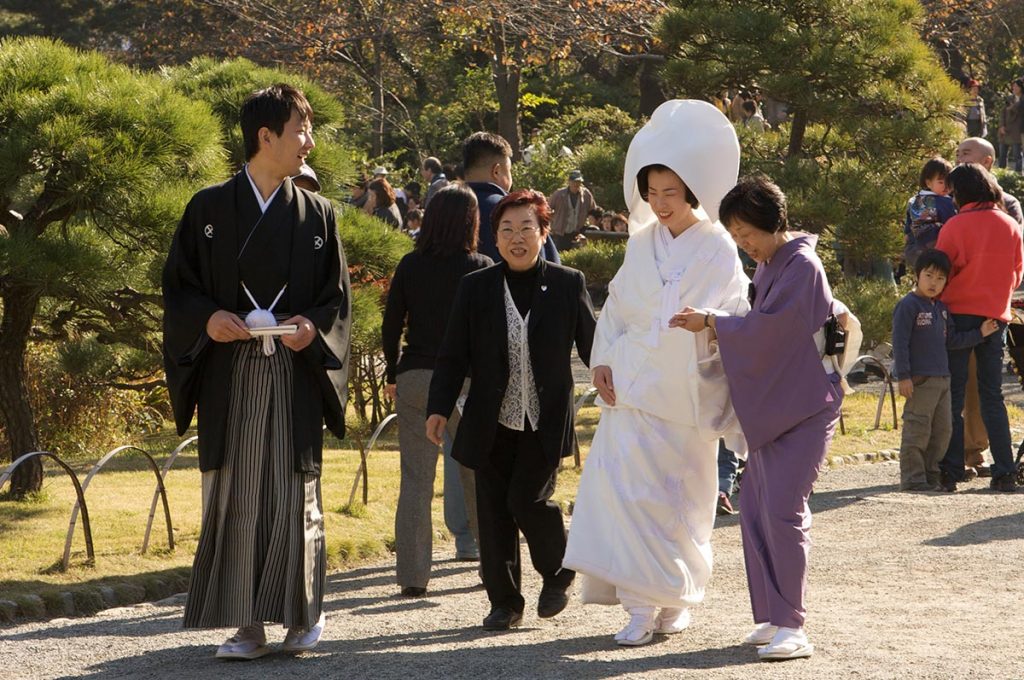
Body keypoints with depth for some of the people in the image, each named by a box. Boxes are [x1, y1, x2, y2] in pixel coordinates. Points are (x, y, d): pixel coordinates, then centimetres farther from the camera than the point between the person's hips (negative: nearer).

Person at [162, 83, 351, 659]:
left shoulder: (317, 214, 9)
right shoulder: (210, 210, 5)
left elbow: (337, 294, 9)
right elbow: (179, 286, 5)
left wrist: (313, 324, -11)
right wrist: (207, 317, -14)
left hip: (296, 372, 1)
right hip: (229, 374, 0)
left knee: (294, 492, 0)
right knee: (234, 494, -2)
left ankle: (304, 612, 15)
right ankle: (249, 623, 3)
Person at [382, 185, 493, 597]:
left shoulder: (410, 266, 2)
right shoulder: (480, 268, -4)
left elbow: (391, 324, 6)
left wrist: (392, 374, 17)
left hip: (414, 377, 1)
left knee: (415, 478, 2)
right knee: (478, 473, 13)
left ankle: (412, 575, -1)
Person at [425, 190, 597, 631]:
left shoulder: (568, 284, 1)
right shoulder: (476, 288, 3)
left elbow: (592, 346, 6)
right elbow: (453, 356, 4)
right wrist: (439, 408, -5)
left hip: (546, 423, -2)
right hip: (492, 424, 2)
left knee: (528, 499, -12)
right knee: (493, 511, 4)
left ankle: (558, 573, 16)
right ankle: (504, 601, 17)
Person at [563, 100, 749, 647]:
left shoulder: (717, 251, -4)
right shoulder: (642, 243, 8)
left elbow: (735, 326, -4)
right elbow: (616, 307, 14)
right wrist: (603, 360, 3)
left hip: (686, 392, -3)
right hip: (632, 385, 3)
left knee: (681, 497, 1)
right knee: (627, 488, -6)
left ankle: (677, 600, 16)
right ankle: (642, 607, -1)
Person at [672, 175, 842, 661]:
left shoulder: (801, 266, -14)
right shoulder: (768, 267, 14)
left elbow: (765, 328, -20)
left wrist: (710, 323, -10)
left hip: (804, 406, -9)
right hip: (771, 406, 9)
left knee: (783, 507, -13)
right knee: (754, 506, 7)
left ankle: (791, 627, -11)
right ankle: (772, 616, 14)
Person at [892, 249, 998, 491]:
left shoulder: (941, 308, 17)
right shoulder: (908, 305, -9)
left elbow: (952, 341, 22)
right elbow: (899, 342, -13)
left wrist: (980, 333, 13)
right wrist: (903, 377, -18)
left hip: (942, 379, 9)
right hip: (919, 380, -9)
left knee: (942, 430, 11)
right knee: (917, 430, -8)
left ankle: (930, 474, 19)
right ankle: (912, 478, -3)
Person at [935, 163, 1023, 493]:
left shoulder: (954, 227, -10)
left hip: (960, 313, -4)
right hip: (997, 316, 4)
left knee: (953, 396, 2)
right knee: (992, 397, 9)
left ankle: (951, 471, -2)